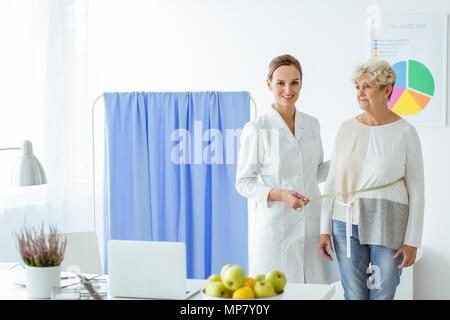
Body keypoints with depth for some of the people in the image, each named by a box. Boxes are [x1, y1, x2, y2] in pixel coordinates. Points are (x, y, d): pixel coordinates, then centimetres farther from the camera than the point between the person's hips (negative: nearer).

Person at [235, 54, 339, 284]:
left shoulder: (312, 124, 8)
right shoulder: (256, 129, -7)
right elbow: (243, 183, -5)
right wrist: (280, 194, -18)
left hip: (312, 222, 4)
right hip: (275, 225, -4)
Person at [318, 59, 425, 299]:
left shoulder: (405, 133, -4)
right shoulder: (347, 129, 5)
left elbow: (416, 191, -2)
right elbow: (332, 181, 9)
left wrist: (412, 241, -5)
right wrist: (325, 229, 6)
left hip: (388, 227, -3)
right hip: (347, 225, 3)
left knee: (383, 295, 4)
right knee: (354, 295, 6)